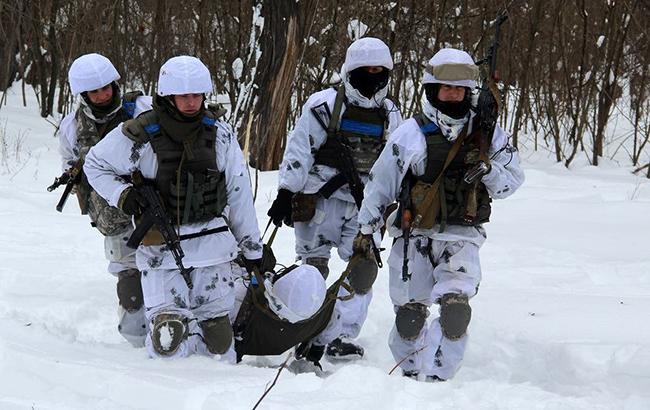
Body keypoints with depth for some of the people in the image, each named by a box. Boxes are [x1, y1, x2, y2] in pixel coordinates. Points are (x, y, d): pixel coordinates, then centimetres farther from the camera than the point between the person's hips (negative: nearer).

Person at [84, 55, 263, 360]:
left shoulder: (219, 134, 0)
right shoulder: (139, 136, -10)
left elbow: (238, 192, 7)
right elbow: (95, 165, 6)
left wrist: (252, 248, 10)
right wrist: (121, 194, -13)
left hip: (211, 245, 2)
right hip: (161, 251, -2)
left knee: (218, 344, 2)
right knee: (168, 343, -14)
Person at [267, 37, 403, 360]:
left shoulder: (390, 115, 11)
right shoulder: (324, 105, -6)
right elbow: (298, 151, -6)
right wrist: (286, 193, -10)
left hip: (362, 203, 4)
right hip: (318, 199, -4)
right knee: (314, 269, -3)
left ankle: (344, 338, 3)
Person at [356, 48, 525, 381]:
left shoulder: (486, 134, 6)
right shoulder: (411, 133, 1)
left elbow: (511, 181, 10)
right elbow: (380, 185, 7)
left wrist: (487, 169, -11)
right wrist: (365, 234, 8)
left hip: (461, 237, 0)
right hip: (414, 236, 0)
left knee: (456, 310, -20)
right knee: (409, 316, -2)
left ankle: (436, 379, -9)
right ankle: (410, 376, 21)